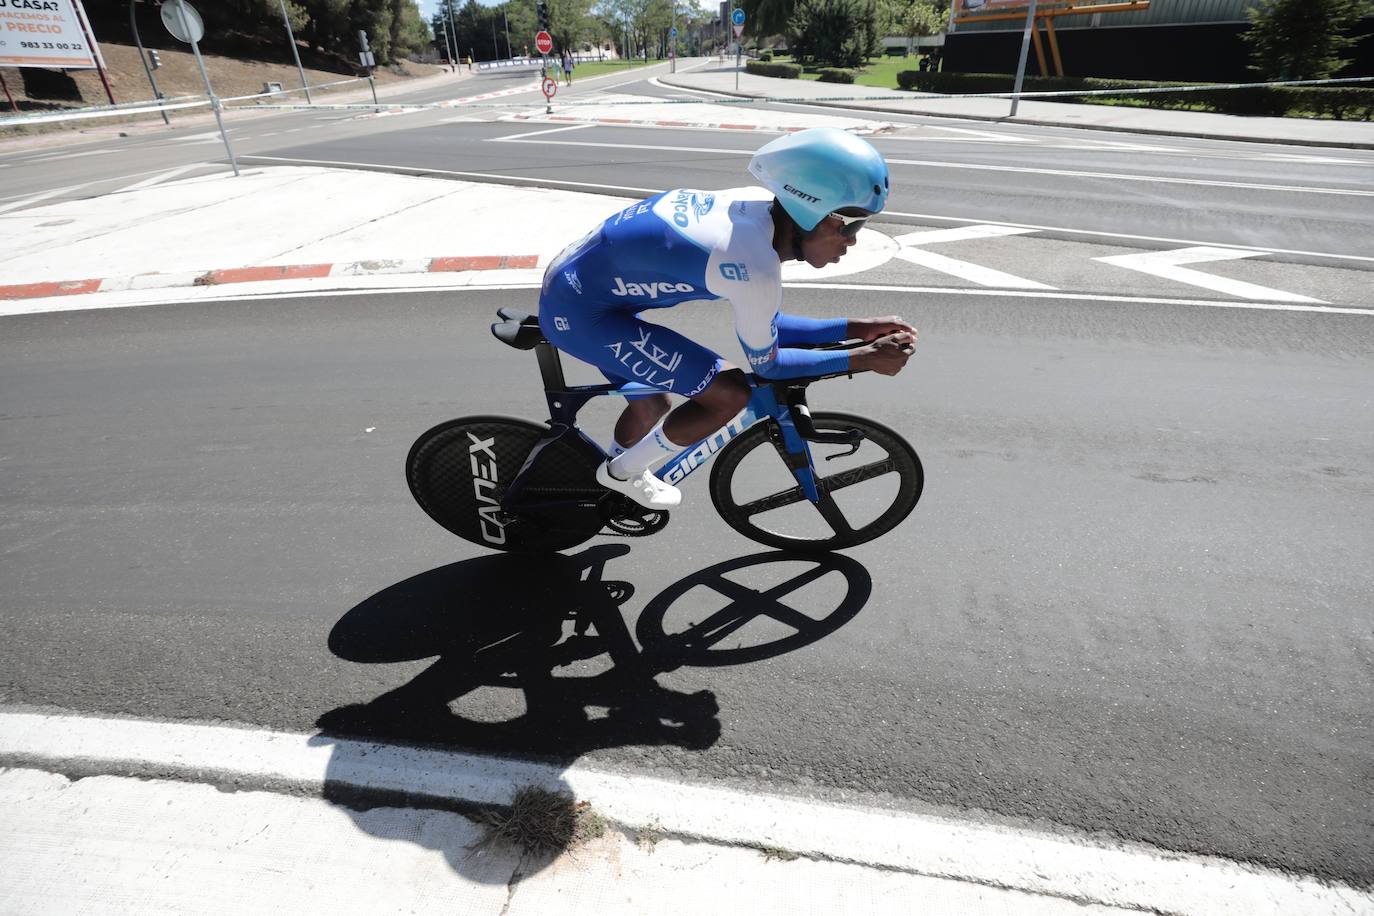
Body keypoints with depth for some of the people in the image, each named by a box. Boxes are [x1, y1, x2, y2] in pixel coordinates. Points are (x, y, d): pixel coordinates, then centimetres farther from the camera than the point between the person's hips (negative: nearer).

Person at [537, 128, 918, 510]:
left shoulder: (757, 204, -2)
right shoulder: (757, 266, -28)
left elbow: (765, 326, 8)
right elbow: (767, 362, -9)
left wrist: (854, 328, 5)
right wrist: (863, 358, -6)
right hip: (580, 313, -9)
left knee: (650, 407, 23)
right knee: (731, 394, -9)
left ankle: (614, 487, 51)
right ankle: (623, 473, 12)